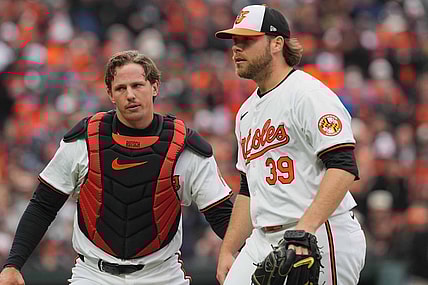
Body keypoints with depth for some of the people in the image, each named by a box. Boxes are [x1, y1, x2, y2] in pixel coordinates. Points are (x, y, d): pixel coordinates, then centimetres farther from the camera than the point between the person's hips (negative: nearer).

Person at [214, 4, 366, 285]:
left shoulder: (308, 94, -9)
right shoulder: (247, 111, 21)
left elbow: (343, 168, -19)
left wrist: (305, 228, -28)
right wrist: (227, 250, 18)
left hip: (319, 238, -8)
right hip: (263, 241, 8)